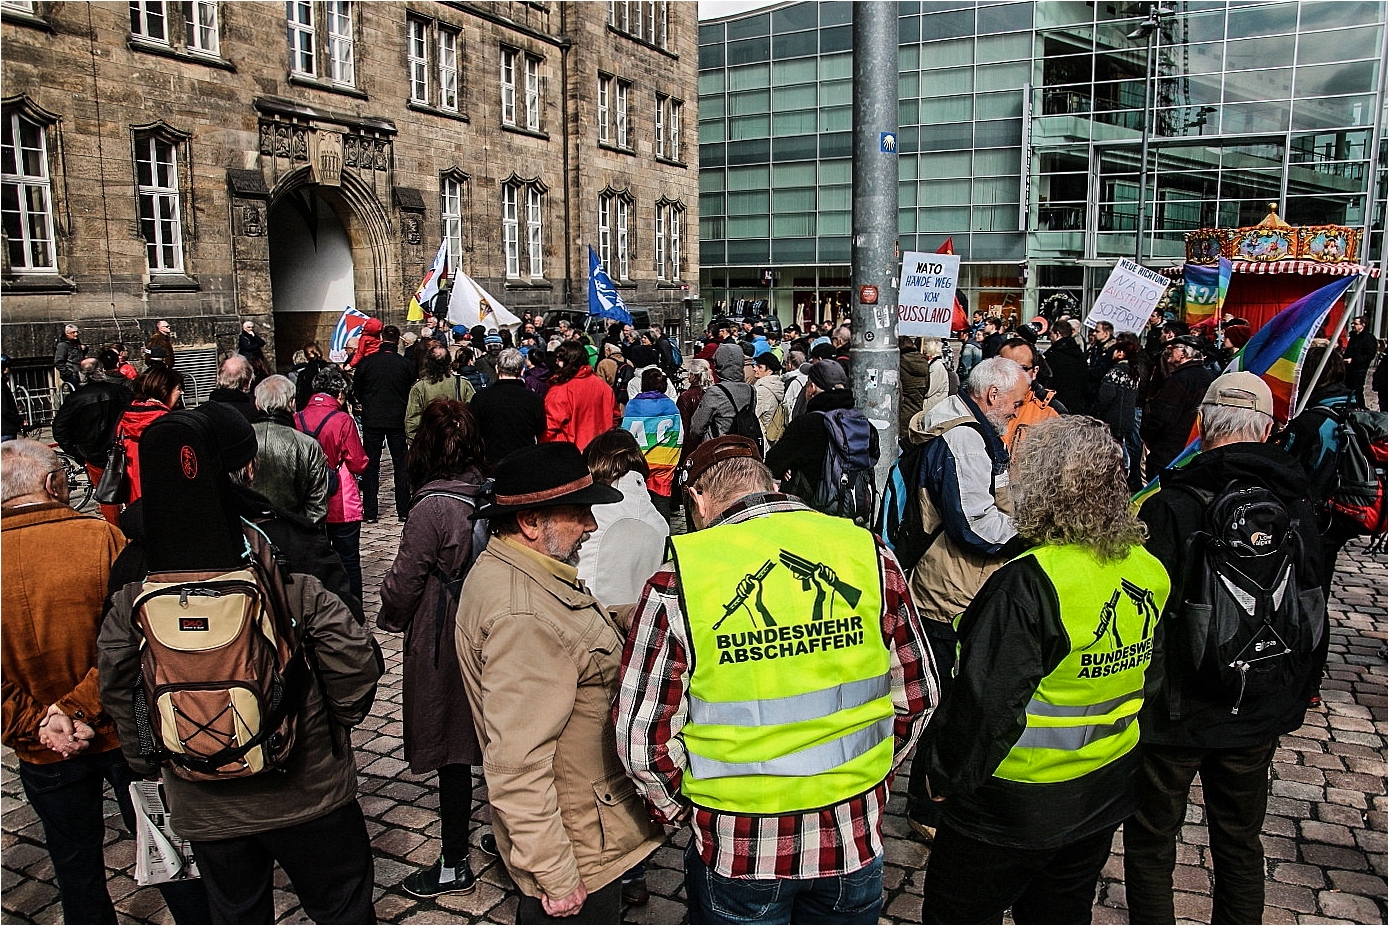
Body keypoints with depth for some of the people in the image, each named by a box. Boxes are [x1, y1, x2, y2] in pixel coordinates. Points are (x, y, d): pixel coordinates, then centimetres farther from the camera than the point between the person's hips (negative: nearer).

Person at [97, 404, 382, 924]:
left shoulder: (136, 568, -7)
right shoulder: (290, 549, -20)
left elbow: (115, 681, 1)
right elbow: (353, 660, -20)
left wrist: (146, 761, 14)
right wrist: (337, 723, -1)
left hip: (199, 799, 4)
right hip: (305, 789, -3)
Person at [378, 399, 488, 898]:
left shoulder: (431, 509, -21)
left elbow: (404, 581, -13)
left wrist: (389, 619, 7)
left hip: (441, 644, -6)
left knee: (449, 751, 6)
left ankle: (454, 866, 20)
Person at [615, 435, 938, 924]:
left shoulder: (678, 580, -15)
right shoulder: (869, 554, -7)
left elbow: (643, 738, -11)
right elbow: (915, 697, 2)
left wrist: (680, 807, 7)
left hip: (738, 847, -2)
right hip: (853, 837, 3)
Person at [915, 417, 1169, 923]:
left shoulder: (1029, 582, -29)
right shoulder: (1150, 571, -5)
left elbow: (986, 701, -26)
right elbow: (1154, 680, 10)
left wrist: (946, 776, -12)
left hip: (1016, 801, -7)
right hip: (1106, 790, 7)